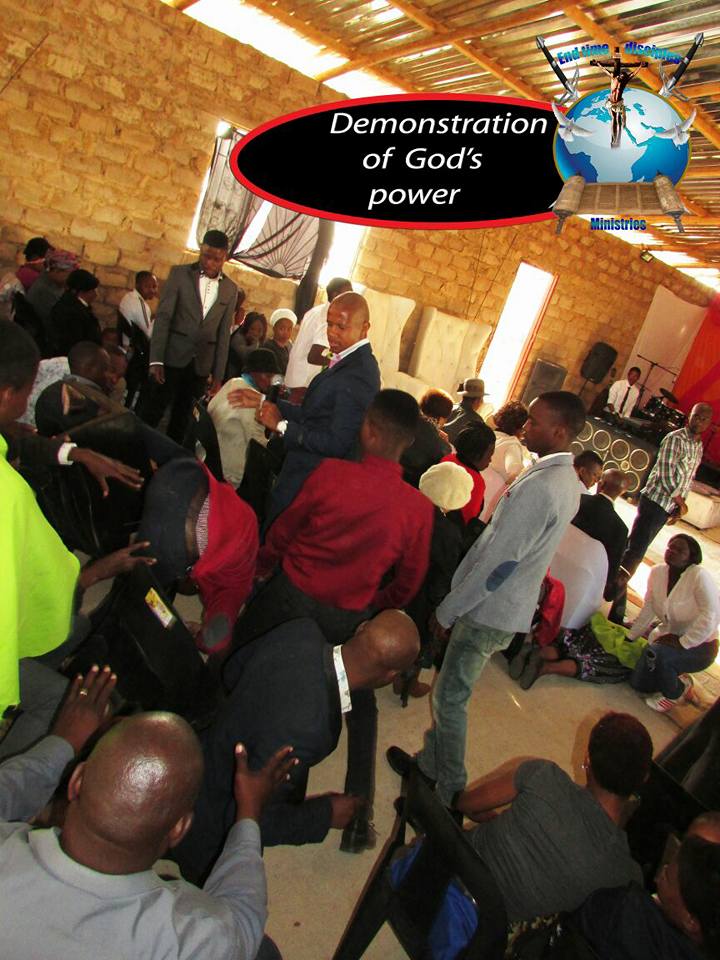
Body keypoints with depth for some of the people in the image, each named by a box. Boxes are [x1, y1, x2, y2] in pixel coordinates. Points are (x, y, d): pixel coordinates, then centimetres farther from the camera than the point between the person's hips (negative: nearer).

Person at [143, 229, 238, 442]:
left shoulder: (230, 289, 8)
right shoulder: (180, 273, 1)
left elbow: (224, 334, 8)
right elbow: (162, 318, -4)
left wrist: (218, 375, 5)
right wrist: (156, 359, -13)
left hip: (201, 365, 2)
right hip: (172, 358, -2)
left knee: (182, 419, 8)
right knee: (151, 414, -2)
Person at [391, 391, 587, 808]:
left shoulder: (539, 487, -26)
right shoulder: (568, 482, 6)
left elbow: (498, 562, -26)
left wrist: (447, 610, -15)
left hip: (490, 611, -9)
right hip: (513, 607, 9)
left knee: (450, 700, 5)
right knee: (450, 693, 23)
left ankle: (448, 793, 21)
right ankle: (431, 762, 40)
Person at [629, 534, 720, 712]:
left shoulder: (700, 577, -25)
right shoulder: (657, 572, -6)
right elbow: (648, 609, 5)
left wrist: (682, 643, -26)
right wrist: (631, 636, 9)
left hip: (698, 646, -6)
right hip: (668, 636, 6)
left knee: (654, 653, -33)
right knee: (638, 683, 0)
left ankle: (674, 695, -2)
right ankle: (680, 683, 29)